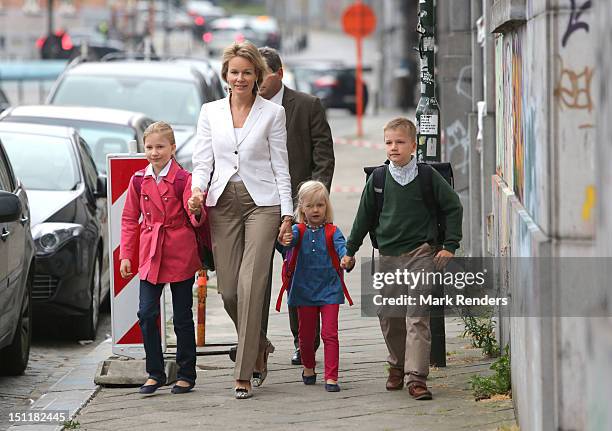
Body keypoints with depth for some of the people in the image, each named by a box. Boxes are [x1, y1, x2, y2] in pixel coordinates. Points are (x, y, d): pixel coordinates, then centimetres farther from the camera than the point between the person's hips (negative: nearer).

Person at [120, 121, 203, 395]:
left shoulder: (184, 179, -5)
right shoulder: (139, 180, 5)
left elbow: (195, 219, -9)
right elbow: (130, 219, 12)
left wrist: (197, 211, -33)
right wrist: (126, 256, 7)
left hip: (180, 256, -3)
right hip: (150, 256, 3)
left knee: (182, 317, 4)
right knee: (147, 313, -4)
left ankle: (186, 375, 14)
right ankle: (155, 373, 8)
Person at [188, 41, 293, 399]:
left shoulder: (273, 112, 3)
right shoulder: (210, 112, 11)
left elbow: (280, 167, 3)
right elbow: (203, 161, 10)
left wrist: (287, 214, -2)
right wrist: (198, 190, -11)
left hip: (262, 202, -3)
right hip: (223, 204, 3)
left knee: (251, 285, -13)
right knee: (229, 291, 1)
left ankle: (244, 375, -10)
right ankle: (259, 347, 29)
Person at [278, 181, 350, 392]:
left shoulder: (331, 232, -2)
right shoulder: (298, 231, 0)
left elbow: (341, 245, -18)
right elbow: (290, 240, -20)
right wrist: (285, 241, -45)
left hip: (329, 290, -1)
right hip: (305, 290, 1)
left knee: (329, 334, -7)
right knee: (306, 334, 12)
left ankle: (331, 377, -6)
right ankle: (308, 369, 36)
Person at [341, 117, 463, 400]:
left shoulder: (427, 176, -3)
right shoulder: (378, 178, 4)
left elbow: (453, 207, 5)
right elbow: (365, 215, 14)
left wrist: (450, 245, 0)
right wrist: (350, 250, 17)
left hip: (420, 253, -4)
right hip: (388, 256, 4)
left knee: (417, 316, -10)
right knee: (388, 316, 10)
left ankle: (416, 377, -13)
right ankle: (397, 365, 31)